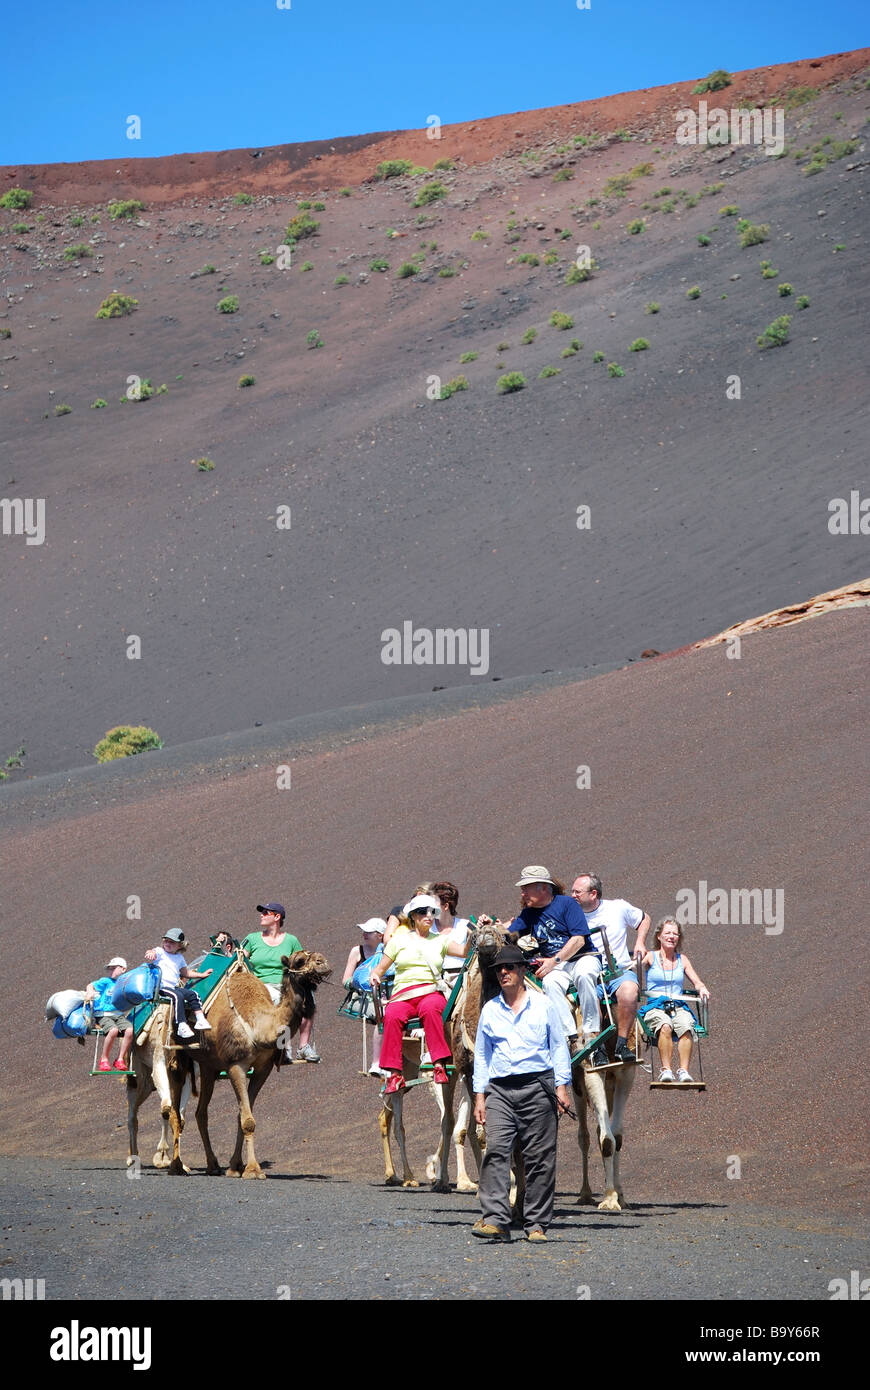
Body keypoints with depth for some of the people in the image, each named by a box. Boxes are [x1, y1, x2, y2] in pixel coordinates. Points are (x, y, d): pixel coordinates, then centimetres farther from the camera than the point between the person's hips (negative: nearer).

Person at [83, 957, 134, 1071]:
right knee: (113, 1030, -32)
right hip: (102, 1014, -3)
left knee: (130, 1030, -25)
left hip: (119, 1015, 3)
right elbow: (91, 986, 1)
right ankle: (104, 1059, -13)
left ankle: (120, 1059, -11)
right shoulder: (106, 982, 9)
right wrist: (90, 992, -19)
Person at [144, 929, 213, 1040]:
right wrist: (150, 953, -48)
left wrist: (201, 974, 30)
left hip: (174, 987, 7)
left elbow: (185, 973, 32)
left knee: (193, 994, -7)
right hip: (161, 987, -7)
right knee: (177, 996, -31)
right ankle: (182, 1025, -35)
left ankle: (200, 1019, -6)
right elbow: (154, 952, -23)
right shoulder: (160, 952, 2)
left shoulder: (179, 958, 20)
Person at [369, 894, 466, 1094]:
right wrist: (375, 975, -1)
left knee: (430, 1009, -38)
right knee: (392, 1016, -34)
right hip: (402, 994, 0)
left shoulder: (439, 941, 20)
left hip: (431, 993, 0)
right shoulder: (399, 939, 19)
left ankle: (439, 1064, -40)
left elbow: (465, 951, 6)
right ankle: (395, 1074, -34)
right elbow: (381, 967, 21)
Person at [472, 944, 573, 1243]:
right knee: (496, 1150, -15)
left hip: (537, 1086, -1)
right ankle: (495, 1220, -20)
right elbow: (481, 1056, 18)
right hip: (500, 1089, 2)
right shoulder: (489, 1010, 15)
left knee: (539, 1158, -2)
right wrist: (479, 1096, 10)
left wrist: (562, 1087, 0)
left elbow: (559, 1047, 9)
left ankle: (536, 1224, 4)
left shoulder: (543, 1005, 8)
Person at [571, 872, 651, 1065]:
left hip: (621, 971, 0)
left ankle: (622, 1044, -26)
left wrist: (640, 942, 9)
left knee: (628, 992, -36)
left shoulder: (617, 907, 7)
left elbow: (644, 919, 24)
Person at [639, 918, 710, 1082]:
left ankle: (684, 1070, -35)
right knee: (665, 1026, -37)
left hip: (679, 1007, 3)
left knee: (686, 1026, -33)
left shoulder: (682, 960, 20)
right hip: (655, 1006, -3)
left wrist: (702, 988, -5)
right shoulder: (650, 957, 9)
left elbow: (696, 981, 18)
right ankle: (666, 1070, -36)